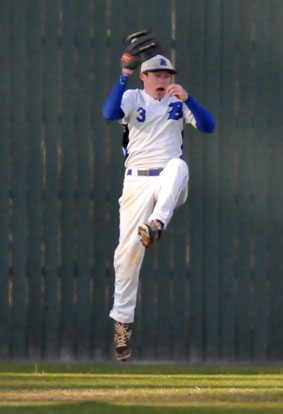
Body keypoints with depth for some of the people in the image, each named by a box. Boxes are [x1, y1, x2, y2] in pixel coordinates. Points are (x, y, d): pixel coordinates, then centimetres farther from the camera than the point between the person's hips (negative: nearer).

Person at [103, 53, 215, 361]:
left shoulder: (178, 102, 10)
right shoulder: (132, 98, 6)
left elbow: (208, 126, -4)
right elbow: (110, 113, -15)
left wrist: (187, 99, -16)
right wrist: (124, 76, -19)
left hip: (170, 184, 0)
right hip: (137, 182, 0)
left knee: (178, 165, -36)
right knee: (128, 249, -8)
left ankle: (157, 224, -51)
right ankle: (122, 321, 0)